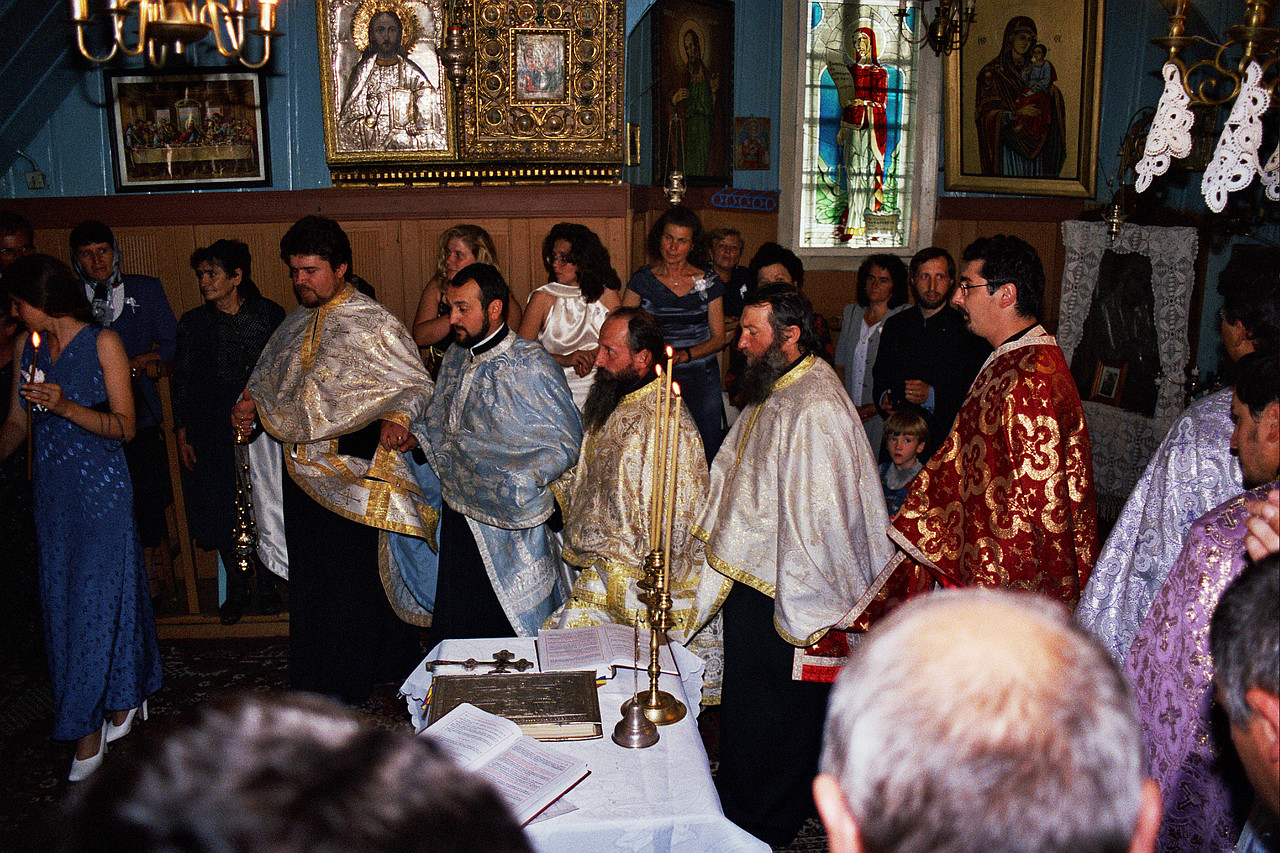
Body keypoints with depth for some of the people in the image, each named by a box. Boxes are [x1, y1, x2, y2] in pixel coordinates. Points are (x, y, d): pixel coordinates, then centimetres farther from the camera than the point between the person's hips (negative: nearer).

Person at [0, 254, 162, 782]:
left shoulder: (102, 343, -7)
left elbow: (125, 426, -9)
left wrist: (67, 407, -22)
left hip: (101, 489, -5)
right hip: (51, 491, 6)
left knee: (97, 600, -1)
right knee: (62, 601, 6)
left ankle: (88, 727, 14)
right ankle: (120, 701, 18)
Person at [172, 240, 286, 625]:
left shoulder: (270, 315, 1)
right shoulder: (192, 323, 5)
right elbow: (182, 382, 7)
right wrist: (182, 434, 1)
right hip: (211, 437, 1)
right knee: (223, 515, 3)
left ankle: (266, 582, 22)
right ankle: (237, 588, 20)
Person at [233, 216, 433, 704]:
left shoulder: (373, 324, -7)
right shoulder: (295, 327, 13)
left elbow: (418, 384, -9)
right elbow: (268, 385, 23)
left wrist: (397, 418, -29)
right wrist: (248, 407, 2)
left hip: (353, 472, -6)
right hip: (301, 474, 6)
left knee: (353, 575, 1)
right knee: (311, 577, 14)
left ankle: (347, 684, 16)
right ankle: (312, 679, 28)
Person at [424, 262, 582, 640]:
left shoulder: (532, 365, -14)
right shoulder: (455, 358, 8)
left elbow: (568, 444, -10)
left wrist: (520, 483, -18)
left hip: (510, 527, -6)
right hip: (457, 516, 7)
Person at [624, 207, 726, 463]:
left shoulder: (709, 282, 5)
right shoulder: (643, 279, 4)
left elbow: (718, 338, 5)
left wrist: (685, 354, -13)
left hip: (700, 376, 1)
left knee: (706, 457, -1)